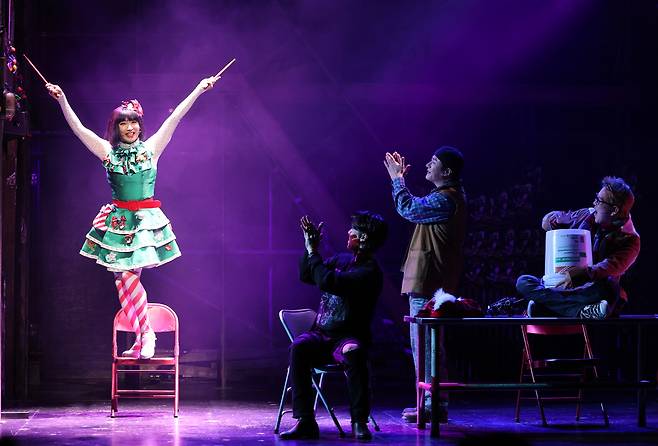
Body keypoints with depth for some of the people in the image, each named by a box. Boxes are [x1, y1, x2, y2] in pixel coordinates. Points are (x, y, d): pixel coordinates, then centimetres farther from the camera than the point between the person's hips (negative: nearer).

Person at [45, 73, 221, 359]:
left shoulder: (150, 148, 2)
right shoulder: (108, 152, 4)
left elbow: (175, 118, -1)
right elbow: (78, 128, -2)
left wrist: (198, 90, -3)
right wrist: (62, 101, -11)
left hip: (147, 218, -2)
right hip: (118, 220, 2)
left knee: (128, 275, -11)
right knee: (124, 278, -1)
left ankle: (145, 336, -4)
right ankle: (143, 336, 4)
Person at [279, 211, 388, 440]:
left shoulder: (369, 272, -12)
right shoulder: (342, 259, 14)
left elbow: (328, 281, -23)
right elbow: (306, 276, 21)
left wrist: (312, 252, -12)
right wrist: (311, 248, 7)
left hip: (347, 337, -6)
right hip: (320, 334, 6)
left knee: (353, 352, -40)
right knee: (299, 346, -28)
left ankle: (359, 422, -30)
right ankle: (305, 421, -32)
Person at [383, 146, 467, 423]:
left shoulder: (444, 200, -18)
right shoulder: (451, 196, 16)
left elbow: (407, 208, -14)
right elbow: (416, 207, 26)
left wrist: (397, 179, 0)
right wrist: (400, 179, 23)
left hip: (427, 282, -11)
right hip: (433, 281, 11)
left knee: (424, 343, -9)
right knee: (427, 342, 15)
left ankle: (433, 404, -7)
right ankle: (433, 402, 20)